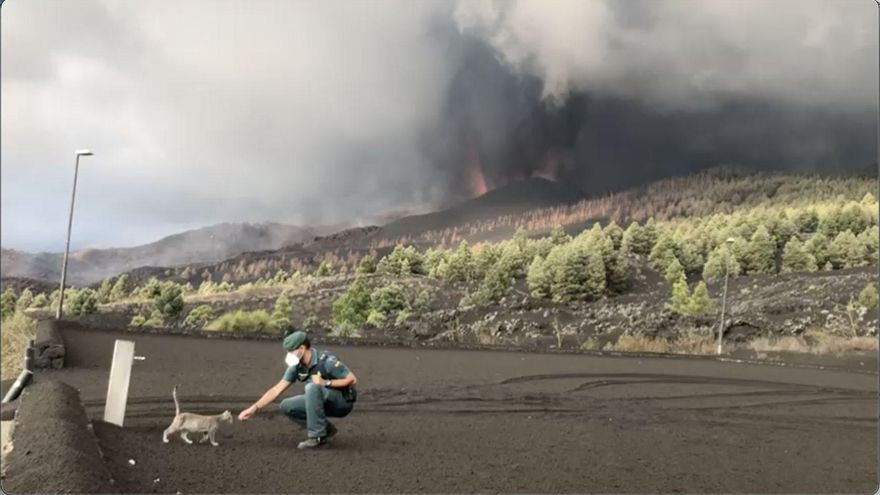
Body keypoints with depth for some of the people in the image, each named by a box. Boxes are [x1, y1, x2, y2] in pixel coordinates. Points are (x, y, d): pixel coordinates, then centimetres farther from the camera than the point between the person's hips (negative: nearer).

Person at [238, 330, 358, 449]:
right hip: (326, 402, 7)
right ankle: (325, 429, 4)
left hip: (343, 401, -7)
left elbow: (352, 379, -22)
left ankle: (317, 435, -22)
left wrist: (326, 382, -26)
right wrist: (254, 408, -11)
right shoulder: (297, 366, -5)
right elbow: (277, 390, -4)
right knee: (286, 406, -5)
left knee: (312, 387, -32)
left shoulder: (326, 361, -25)